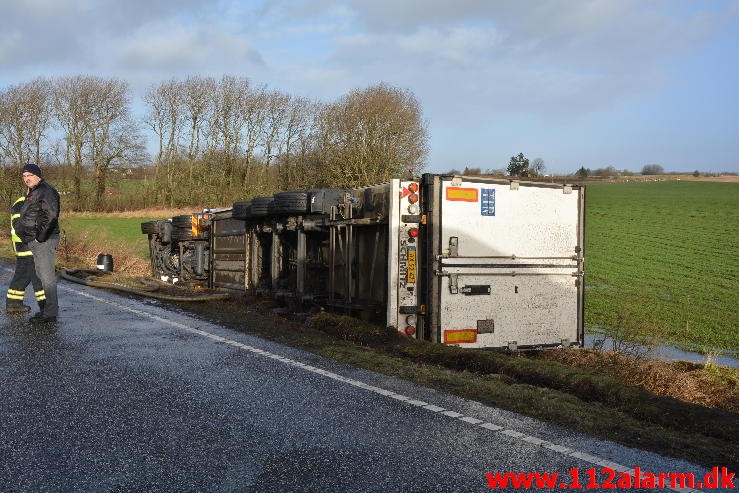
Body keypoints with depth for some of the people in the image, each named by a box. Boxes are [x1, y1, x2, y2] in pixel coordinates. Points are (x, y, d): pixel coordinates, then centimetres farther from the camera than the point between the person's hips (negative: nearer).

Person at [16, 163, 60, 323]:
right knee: (41, 277, 15)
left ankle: (50, 313, -6)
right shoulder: (31, 193, 20)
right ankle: (45, 309, 22)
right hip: (35, 242, 11)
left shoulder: (46, 191, -12)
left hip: (44, 242, -11)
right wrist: (21, 232, 16)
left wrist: (40, 236, -21)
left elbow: (51, 215, -23)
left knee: (47, 277, -8)